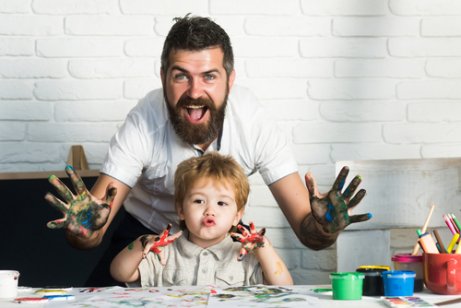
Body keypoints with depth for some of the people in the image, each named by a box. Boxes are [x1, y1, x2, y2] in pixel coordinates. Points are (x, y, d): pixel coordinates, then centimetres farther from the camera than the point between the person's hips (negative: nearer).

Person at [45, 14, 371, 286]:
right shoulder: (144, 123, -31)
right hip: (147, 229, -1)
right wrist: (85, 231, -57)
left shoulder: (255, 122, -28)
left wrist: (322, 229, -51)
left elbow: (304, 227, -27)